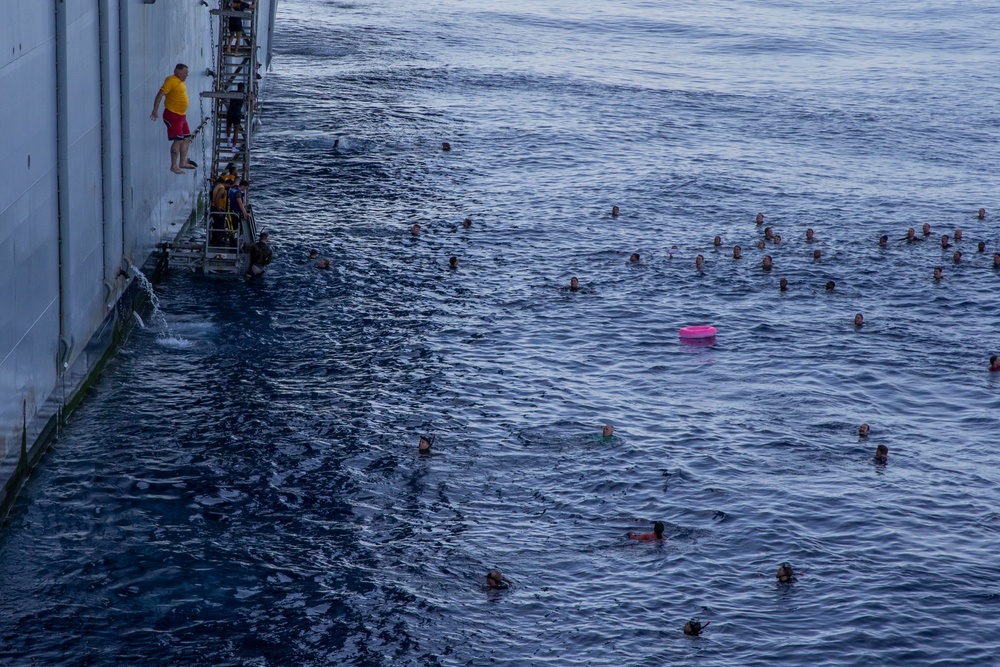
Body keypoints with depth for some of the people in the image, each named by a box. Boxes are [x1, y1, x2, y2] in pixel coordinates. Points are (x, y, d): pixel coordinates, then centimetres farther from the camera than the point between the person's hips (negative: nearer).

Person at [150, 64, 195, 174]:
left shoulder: (180, 81, 12)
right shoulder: (171, 81, -16)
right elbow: (160, 94, -22)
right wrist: (155, 110, -28)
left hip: (181, 115, 10)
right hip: (172, 115, -10)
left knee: (187, 138, 14)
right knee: (178, 140, -10)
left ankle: (183, 162, 24)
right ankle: (174, 166, -5)